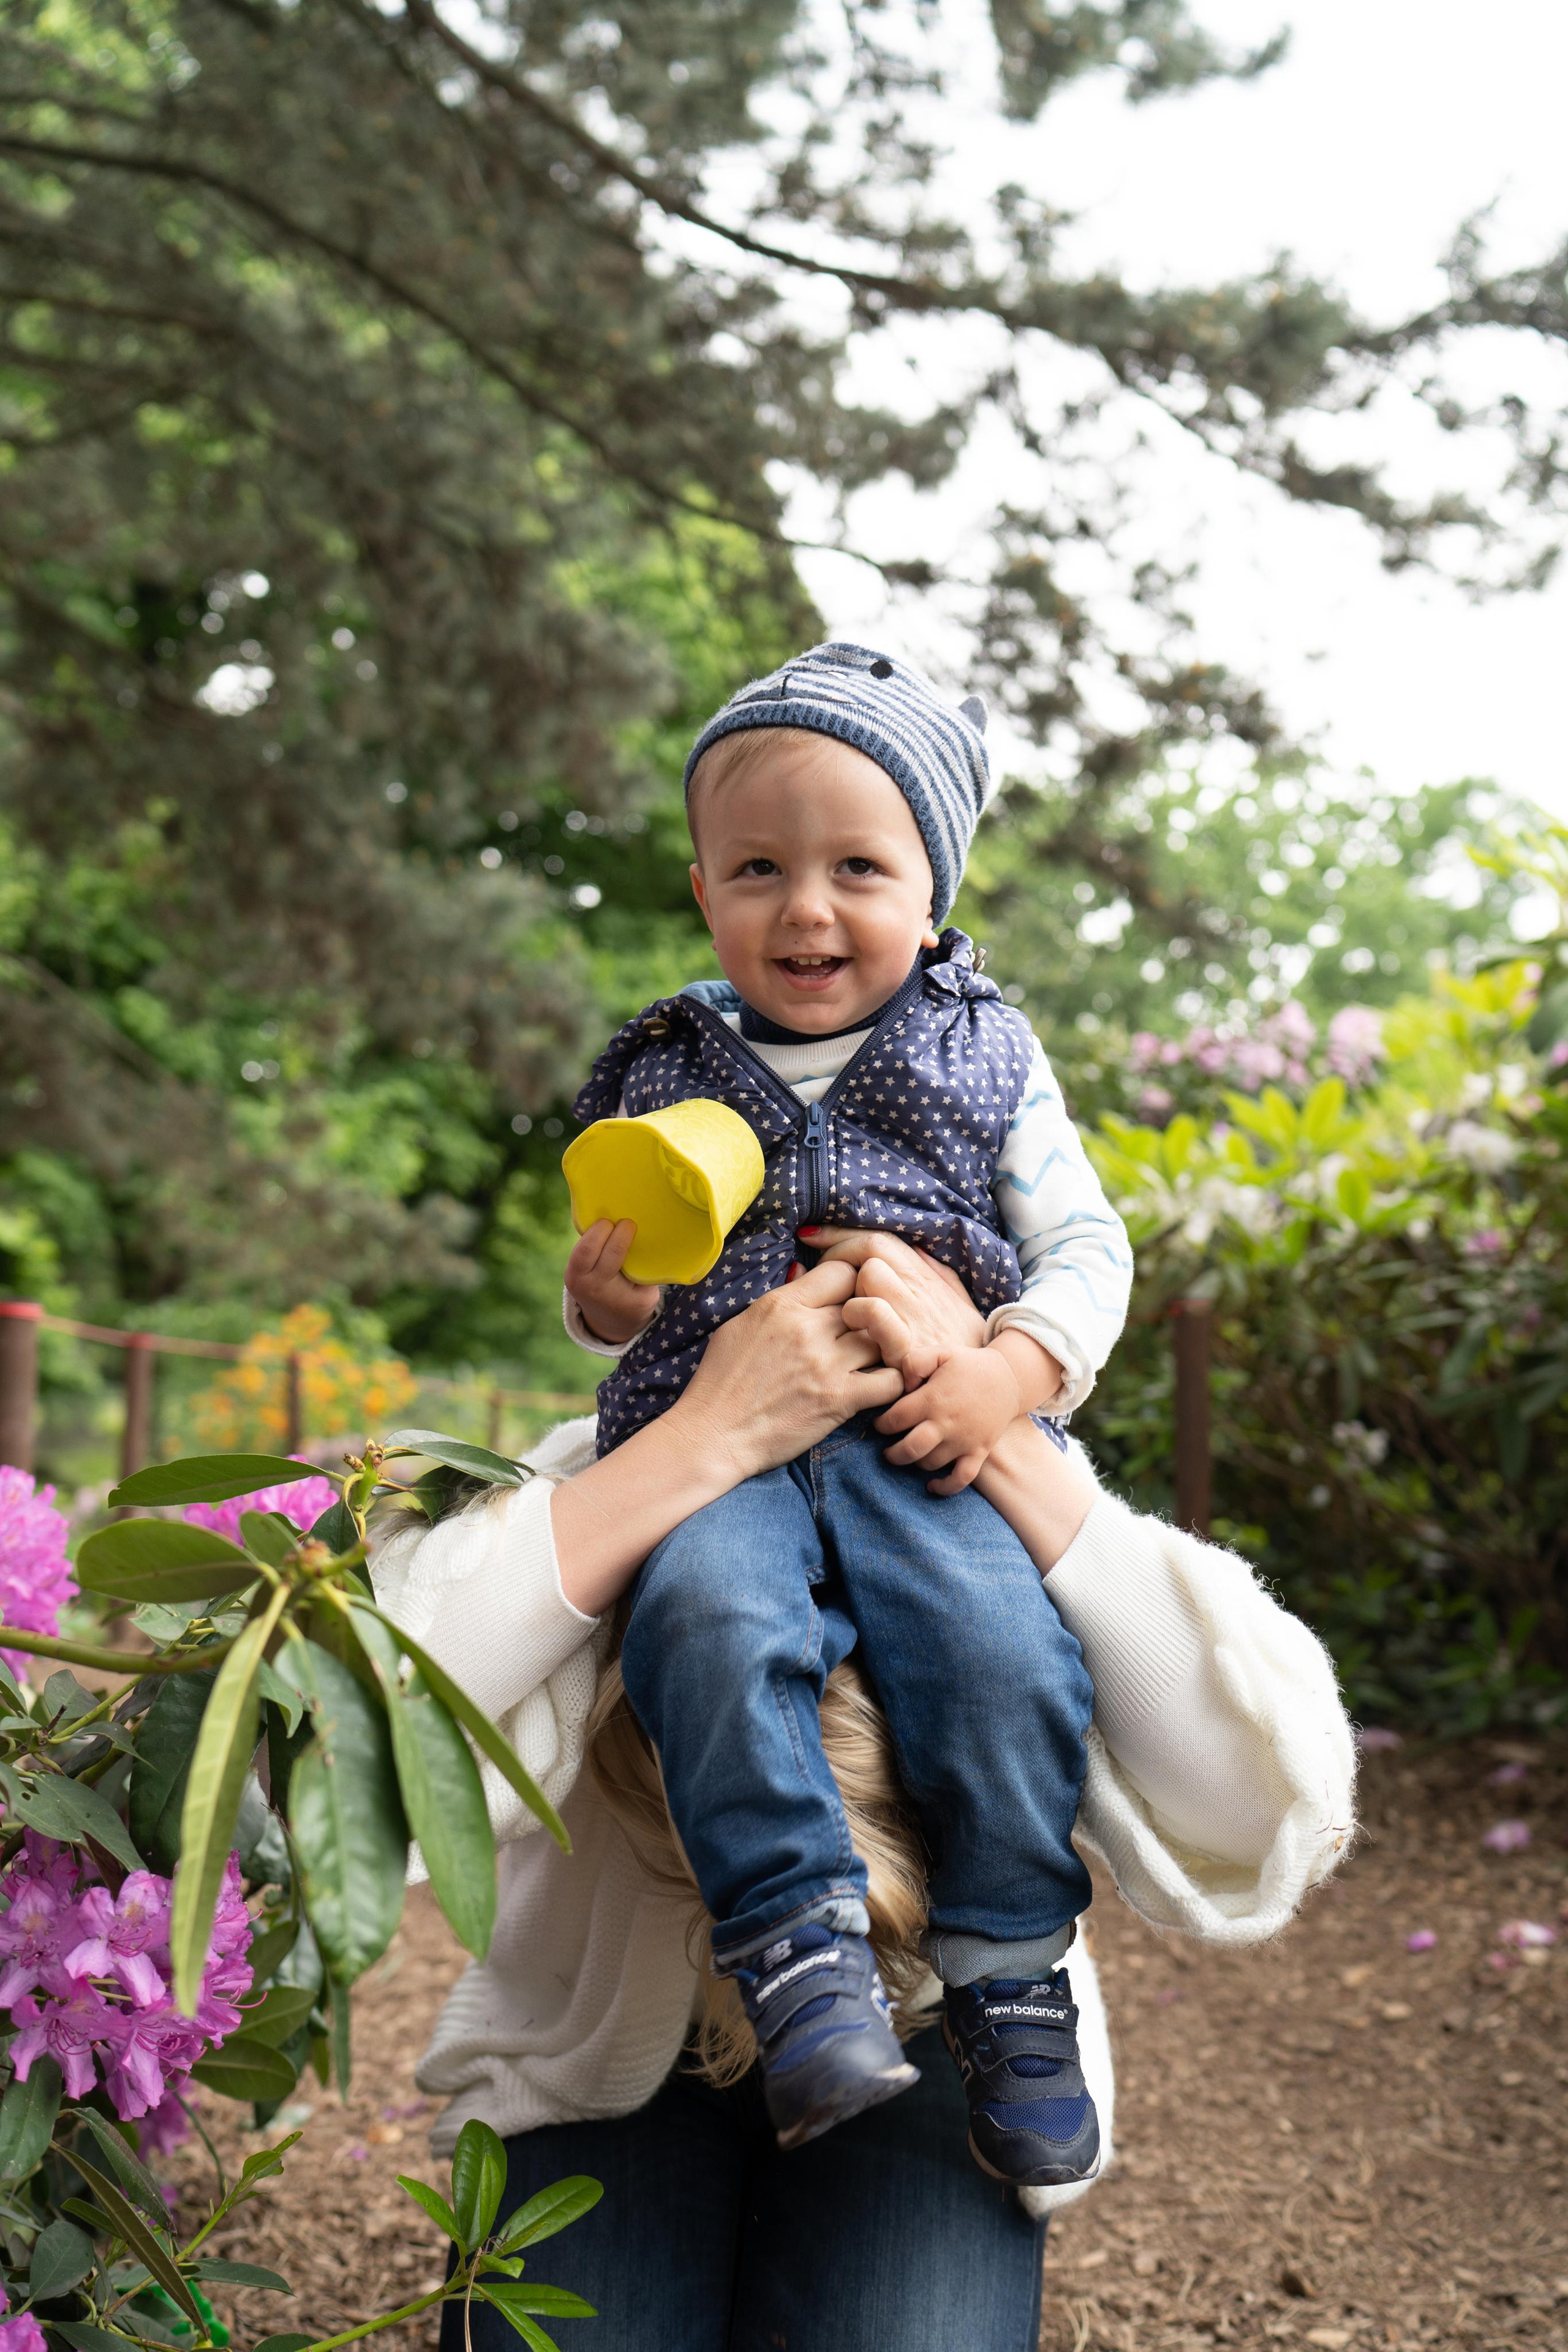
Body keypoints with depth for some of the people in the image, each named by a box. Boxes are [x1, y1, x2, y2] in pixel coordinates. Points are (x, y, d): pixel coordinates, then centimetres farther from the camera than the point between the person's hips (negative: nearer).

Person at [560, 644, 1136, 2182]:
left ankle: (1009, 1976, -9)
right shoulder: (666, 1074, 15)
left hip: (924, 1445, 0)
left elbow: (1084, 1245, 11)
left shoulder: (984, 1060, 12)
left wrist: (1017, 1365, -9)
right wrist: (602, 1296, -3)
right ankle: (799, 1942, -24)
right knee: (709, 1620, -33)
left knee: (1006, 1653, -27)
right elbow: (616, 1288, 22)